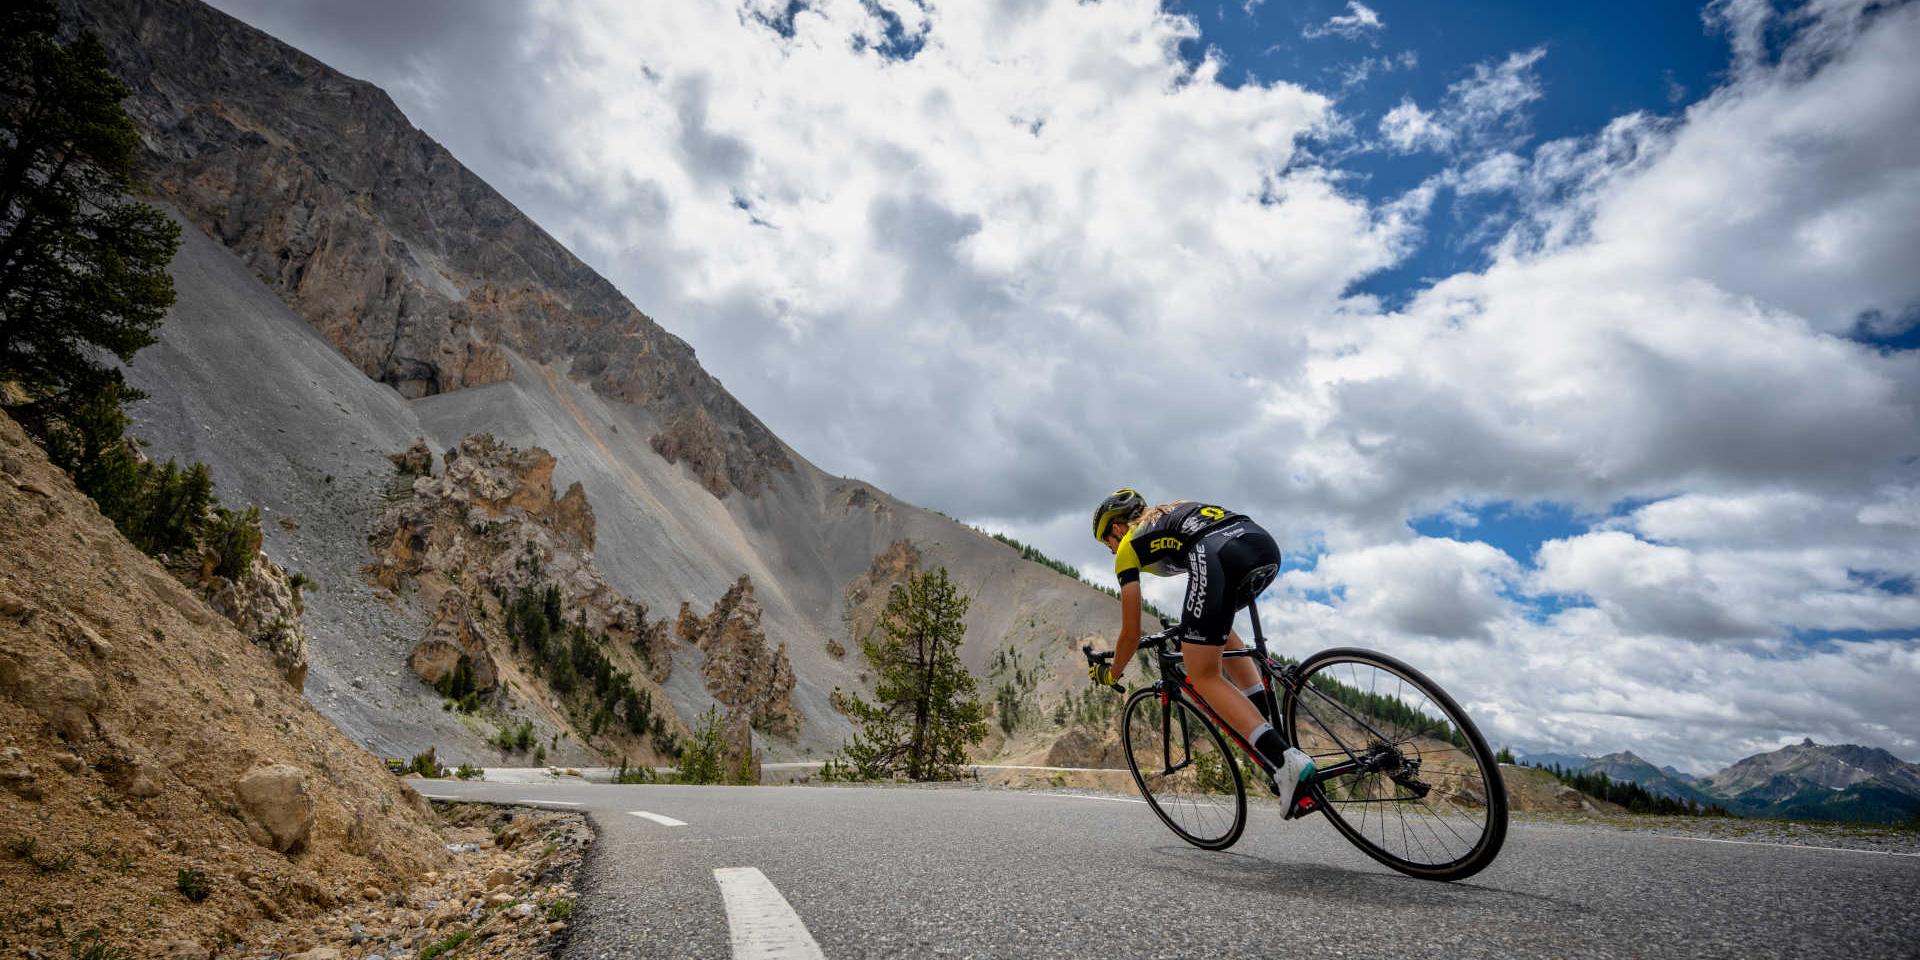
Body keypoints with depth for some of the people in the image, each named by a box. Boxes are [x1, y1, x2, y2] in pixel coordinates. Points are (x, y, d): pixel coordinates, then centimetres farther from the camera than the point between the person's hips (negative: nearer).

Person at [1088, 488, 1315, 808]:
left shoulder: (1128, 547, 22)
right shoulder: (1172, 513, 39)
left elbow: (1131, 634, 22)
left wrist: (1110, 674, 41)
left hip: (1216, 555, -7)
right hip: (1266, 544, 7)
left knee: (1203, 676, 8)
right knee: (1218, 629, 34)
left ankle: (1286, 760, -8)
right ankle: (1274, 727, 23)